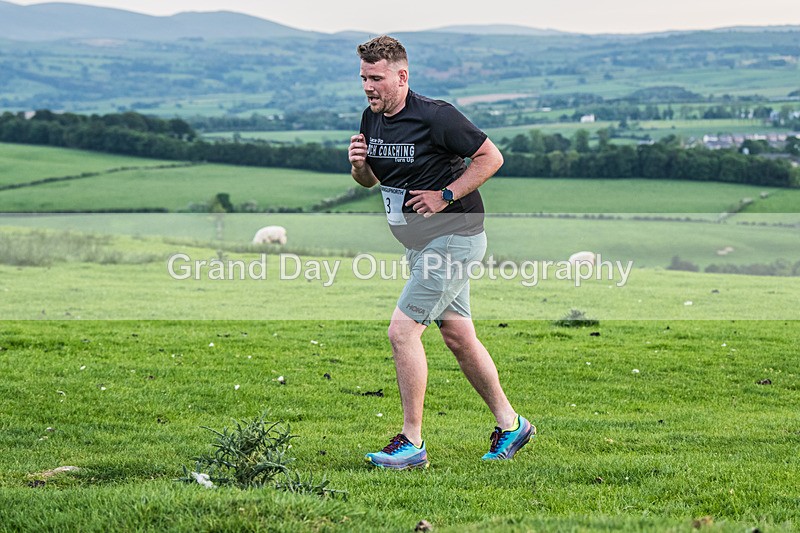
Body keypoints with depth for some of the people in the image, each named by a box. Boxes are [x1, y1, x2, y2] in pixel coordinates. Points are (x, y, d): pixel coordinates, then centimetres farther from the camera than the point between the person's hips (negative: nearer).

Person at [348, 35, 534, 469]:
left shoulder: (435, 116, -19)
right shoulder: (371, 119, 5)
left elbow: (491, 157, -13)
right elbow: (370, 180, 18)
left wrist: (445, 196, -18)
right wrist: (358, 164, -5)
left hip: (453, 237, -9)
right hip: (421, 243, 9)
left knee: (402, 331, -14)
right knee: (458, 336, 15)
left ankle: (412, 442, -9)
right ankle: (510, 423, 28)